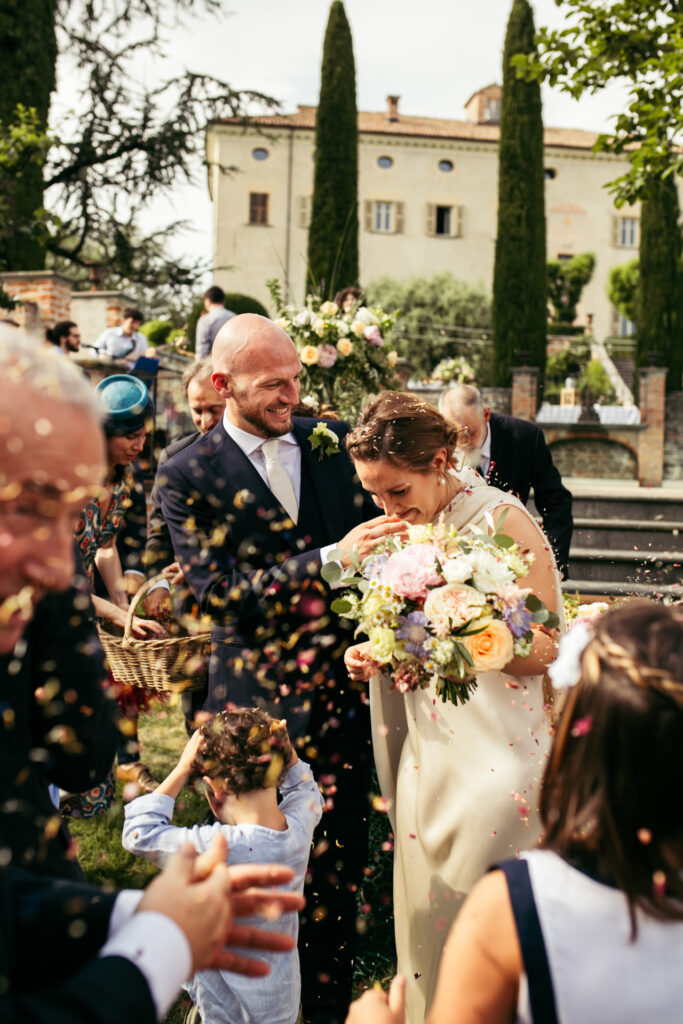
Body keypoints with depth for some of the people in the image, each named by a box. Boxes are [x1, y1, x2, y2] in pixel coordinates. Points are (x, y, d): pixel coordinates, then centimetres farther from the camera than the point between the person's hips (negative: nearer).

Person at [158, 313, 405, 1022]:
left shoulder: (333, 440, 7)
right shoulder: (189, 475, -5)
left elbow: (373, 536, 13)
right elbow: (217, 590, -13)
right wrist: (330, 558, -20)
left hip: (344, 685, 3)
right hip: (257, 701, -3)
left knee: (338, 861, 11)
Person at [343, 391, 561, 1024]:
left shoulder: (503, 520, -12)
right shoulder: (404, 528, 8)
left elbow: (545, 649, -14)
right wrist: (375, 657, -1)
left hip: (496, 758, -6)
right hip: (425, 757, 6)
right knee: (421, 919, 15)